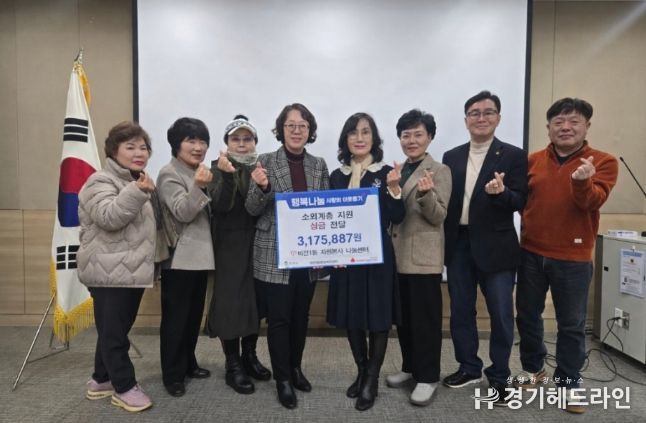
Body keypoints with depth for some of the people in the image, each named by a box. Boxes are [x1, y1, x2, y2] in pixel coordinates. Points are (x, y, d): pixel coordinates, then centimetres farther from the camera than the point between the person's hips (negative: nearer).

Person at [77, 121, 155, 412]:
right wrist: (137, 192, -35)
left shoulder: (137, 181, 19)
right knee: (113, 331, -1)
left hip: (132, 270, 9)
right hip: (109, 272, -9)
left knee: (117, 329, 16)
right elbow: (108, 217, -27)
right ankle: (124, 387, 10)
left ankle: (101, 379, 30)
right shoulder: (101, 181, -10)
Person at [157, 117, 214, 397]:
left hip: (200, 256, 8)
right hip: (179, 258, -8)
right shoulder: (169, 174, -11)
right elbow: (183, 213, -23)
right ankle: (172, 374, 13)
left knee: (194, 314, 16)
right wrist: (198, 187, -37)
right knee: (175, 317, 2)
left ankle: (188, 364, 30)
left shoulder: (199, 172, 14)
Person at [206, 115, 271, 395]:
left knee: (255, 299, 11)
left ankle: (250, 356, 29)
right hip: (229, 245, -4)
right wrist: (227, 175, -31)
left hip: (257, 244, 4)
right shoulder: (218, 167, -3)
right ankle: (233, 366, 13)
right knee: (230, 301, -1)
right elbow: (220, 205, -18)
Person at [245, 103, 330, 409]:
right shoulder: (266, 161, -4)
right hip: (274, 256, -3)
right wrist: (261, 188, -25)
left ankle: (295, 368, 35)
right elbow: (252, 210, -5)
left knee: (301, 316, 16)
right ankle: (283, 379, 20)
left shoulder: (319, 165, 6)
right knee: (279, 318, 4)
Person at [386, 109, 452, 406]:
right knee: (403, 315, 14)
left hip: (423, 256, -6)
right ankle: (410, 367, 29)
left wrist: (426, 194, -30)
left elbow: (439, 216, -13)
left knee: (425, 317, 1)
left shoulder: (439, 170, -5)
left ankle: (427, 376, 15)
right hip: (397, 254, 6)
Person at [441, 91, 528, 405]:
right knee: (461, 310, 13)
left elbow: (520, 203, -8)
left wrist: (501, 192, -28)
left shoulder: (513, 156, -3)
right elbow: (446, 201, 6)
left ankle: (498, 377, 24)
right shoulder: (451, 157, 8)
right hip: (458, 244, 4)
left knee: (500, 314, 5)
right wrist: (444, 242, -6)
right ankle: (469, 368, 32)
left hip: (495, 246, -3)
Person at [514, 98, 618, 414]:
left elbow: (592, 203, -18)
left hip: (573, 259, -3)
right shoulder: (533, 161, 3)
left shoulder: (603, 162, -5)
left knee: (571, 325, 9)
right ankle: (533, 369, 36)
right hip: (531, 254, 3)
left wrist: (582, 181, -37)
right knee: (527, 316, 15)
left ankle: (568, 382, 28)